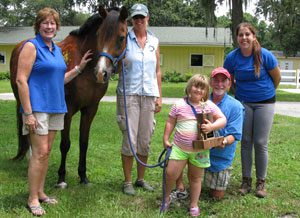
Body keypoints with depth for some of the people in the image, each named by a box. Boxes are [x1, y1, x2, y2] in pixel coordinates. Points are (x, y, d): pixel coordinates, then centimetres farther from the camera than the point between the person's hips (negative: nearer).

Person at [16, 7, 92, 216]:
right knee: (40, 152, -6)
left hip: (56, 107, 7)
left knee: (46, 152, 13)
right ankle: (33, 199, 5)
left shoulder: (57, 49, 14)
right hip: (38, 107, -7)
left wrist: (80, 67, 14)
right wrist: (28, 113, -19)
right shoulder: (31, 46, -9)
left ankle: (40, 192, 25)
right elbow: (21, 80, -14)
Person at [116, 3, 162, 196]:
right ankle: (128, 182, 10)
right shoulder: (125, 39, 0)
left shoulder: (154, 41, 10)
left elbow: (157, 70, 12)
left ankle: (141, 179, 22)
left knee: (145, 140, 8)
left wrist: (159, 97, 8)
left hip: (149, 95, 4)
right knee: (129, 139, -4)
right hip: (129, 94, -3)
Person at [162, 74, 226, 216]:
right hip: (179, 147, 0)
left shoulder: (209, 105, -1)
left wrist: (212, 127, -19)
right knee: (171, 173, -4)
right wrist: (165, 139, 2)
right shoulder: (179, 105, -2)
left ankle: (194, 205, 28)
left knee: (195, 178, 13)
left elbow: (223, 120, -1)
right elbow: (170, 122, 5)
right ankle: (167, 197, 24)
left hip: (200, 150, 1)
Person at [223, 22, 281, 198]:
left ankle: (261, 182, 12)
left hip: (265, 102, -2)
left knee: (261, 143, -1)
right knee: (246, 142, 6)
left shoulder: (265, 55, -13)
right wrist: (239, 92, 10)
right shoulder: (232, 57, -8)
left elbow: (277, 77, 1)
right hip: (243, 103, 2)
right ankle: (246, 180, 17)